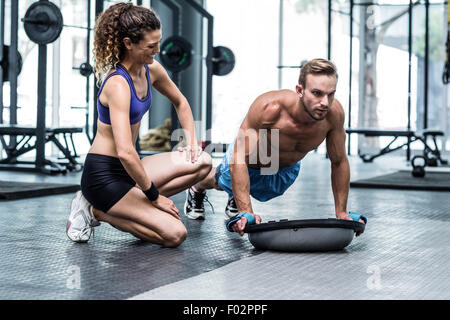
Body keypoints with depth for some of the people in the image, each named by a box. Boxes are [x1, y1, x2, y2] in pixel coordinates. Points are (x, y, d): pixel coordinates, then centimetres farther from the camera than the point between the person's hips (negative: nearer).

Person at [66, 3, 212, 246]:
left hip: (127, 169, 9)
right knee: (174, 234, -17)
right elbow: (125, 151, -32)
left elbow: (180, 102, 23)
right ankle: (96, 211, -2)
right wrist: (154, 195, -24)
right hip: (103, 175, -9)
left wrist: (191, 140, 10)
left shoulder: (151, 70, 2)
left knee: (202, 162, -4)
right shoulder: (118, 84, -24)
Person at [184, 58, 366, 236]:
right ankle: (196, 191, 63)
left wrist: (341, 212, -17)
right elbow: (239, 159, -42)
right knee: (219, 181, 30)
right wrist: (246, 212, -48)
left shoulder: (334, 113, -35)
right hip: (248, 163, -3)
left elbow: (339, 162, -18)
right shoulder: (269, 107, -47)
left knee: (263, 194, 33)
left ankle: (235, 200, 65)